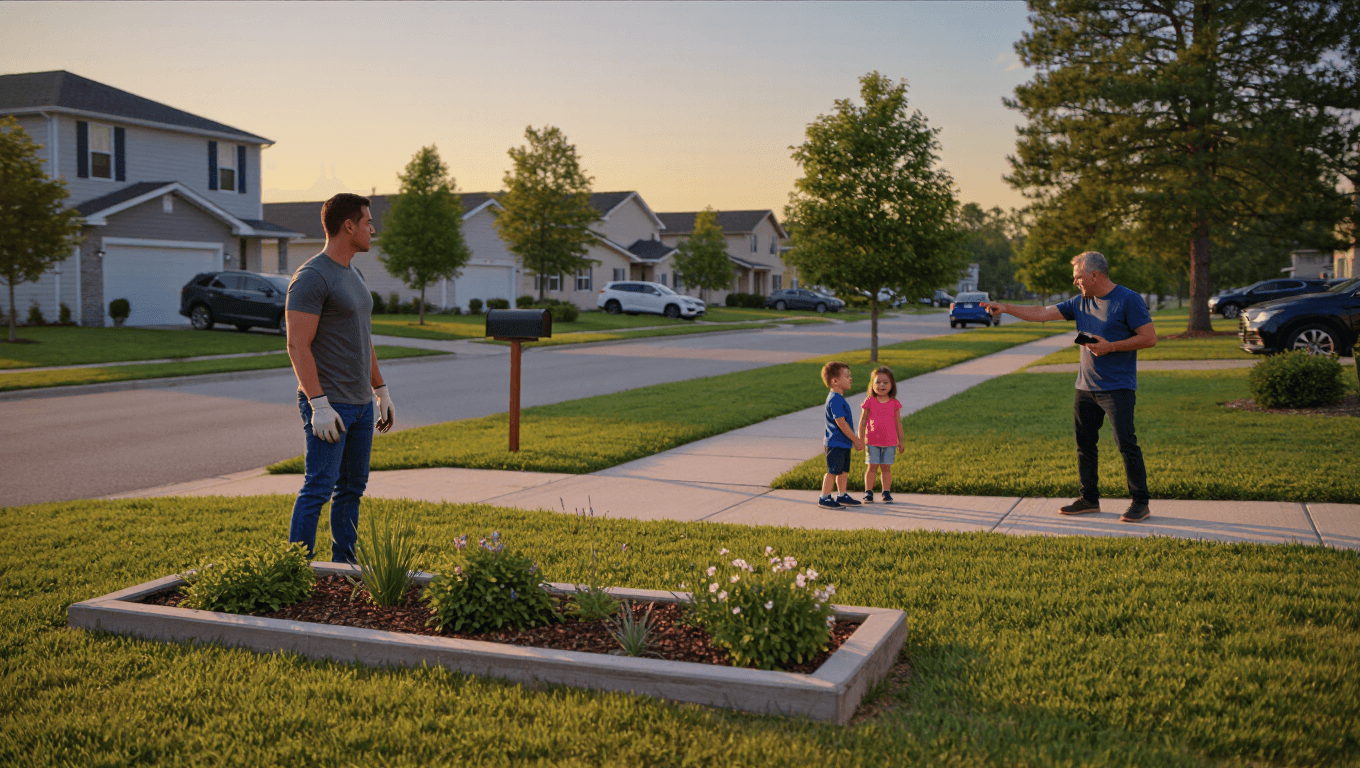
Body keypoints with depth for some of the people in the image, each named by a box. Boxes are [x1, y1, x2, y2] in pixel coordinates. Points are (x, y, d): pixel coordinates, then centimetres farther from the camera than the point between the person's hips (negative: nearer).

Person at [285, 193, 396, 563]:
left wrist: (381, 391, 20)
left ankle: (344, 568, 20)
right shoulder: (311, 277, -14)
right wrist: (319, 405, -24)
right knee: (318, 488, -9)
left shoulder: (354, 275, 16)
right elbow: (297, 346, -19)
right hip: (328, 405, -9)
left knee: (352, 488, 12)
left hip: (360, 402, 9)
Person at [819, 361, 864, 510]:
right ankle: (824, 498, 4)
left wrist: (856, 440, 20)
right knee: (833, 471, -3)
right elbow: (841, 423, -22)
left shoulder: (838, 398, 13)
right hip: (836, 444, -10)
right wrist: (856, 440, -16)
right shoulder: (835, 400, -20)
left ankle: (842, 496, 24)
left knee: (844, 470, 15)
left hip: (843, 443, 10)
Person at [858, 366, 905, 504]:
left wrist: (901, 440, 12)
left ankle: (886, 493, 14)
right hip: (872, 441, -1)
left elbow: (898, 423, 10)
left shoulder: (894, 404, 3)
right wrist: (861, 439, -2)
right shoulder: (869, 402, -2)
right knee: (871, 467, 0)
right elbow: (863, 421, 1)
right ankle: (868, 492, 8)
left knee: (886, 467, 5)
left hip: (890, 442, 1)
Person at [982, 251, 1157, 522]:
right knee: (1084, 443, 10)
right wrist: (1005, 308, 8)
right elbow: (1043, 313, 14)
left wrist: (1111, 347, -16)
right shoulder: (1080, 302, 11)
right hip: (1086, 387, 7)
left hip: (1117, 388, -7)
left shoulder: (1128, 300, -9)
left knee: (1126, 443, -9)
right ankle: (1089, 498, 21)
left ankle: (1140, 503, -1)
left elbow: (1150, 338, -11)